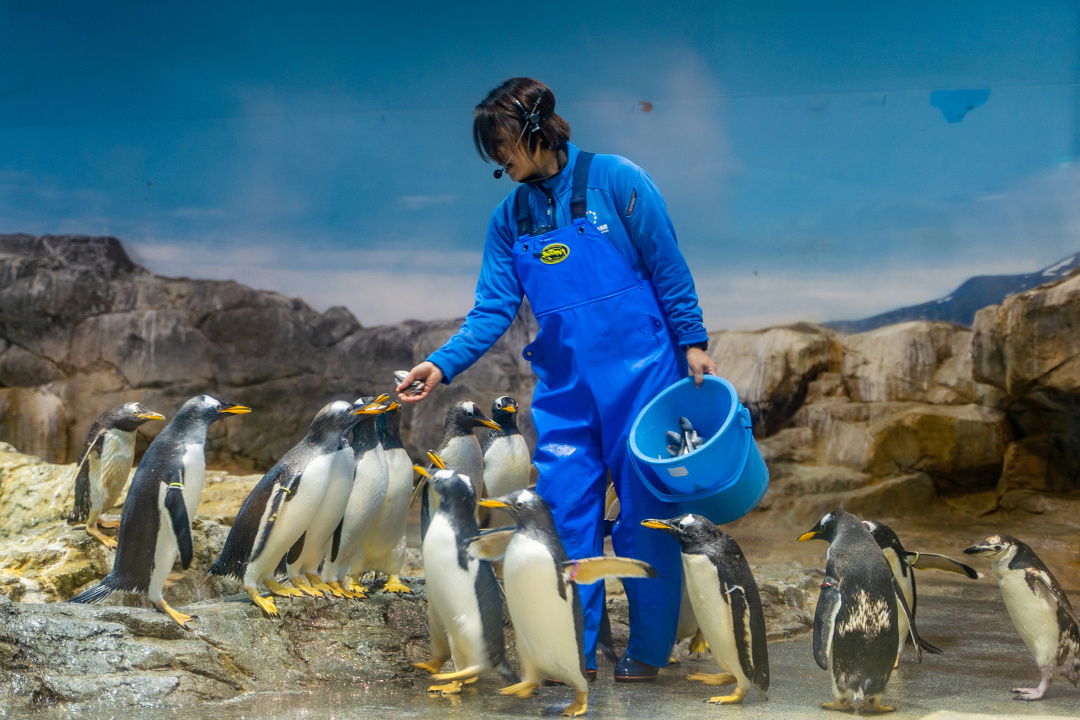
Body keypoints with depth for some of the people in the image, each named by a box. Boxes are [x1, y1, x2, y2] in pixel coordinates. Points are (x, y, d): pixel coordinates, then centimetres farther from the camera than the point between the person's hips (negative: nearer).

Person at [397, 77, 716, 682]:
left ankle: (649, 649, 14)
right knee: (564, 516, 0)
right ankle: (576, 651, 9)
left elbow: (668, 267, -4)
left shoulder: (615, 180, -7)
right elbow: (494, 309, 2)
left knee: (645, 514, 2)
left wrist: (692, 342, -7)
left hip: (639, 372, -4)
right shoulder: (510, 219, 7)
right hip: (564, 387, 4)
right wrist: (444, 364, -10)